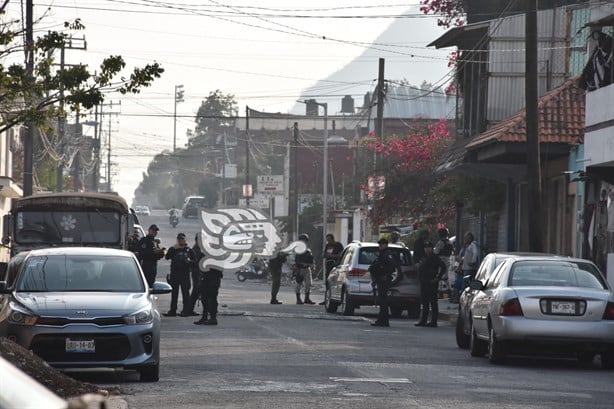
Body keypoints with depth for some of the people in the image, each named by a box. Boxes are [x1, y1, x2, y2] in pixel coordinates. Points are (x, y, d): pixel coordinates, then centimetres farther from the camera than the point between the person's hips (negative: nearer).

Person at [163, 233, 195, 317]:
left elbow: (194, 260, 9)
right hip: (174, 273, 2)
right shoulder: (173, 249, 9)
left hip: (185, 274, -2)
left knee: (185, 292, -4)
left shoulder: (189, 250, 7)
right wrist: (173, 248, -14)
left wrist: (189, 261, -12)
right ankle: (172, 311, 11)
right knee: (174, 292, 6)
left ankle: (186, 310, -2)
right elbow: (167, 257, -6)